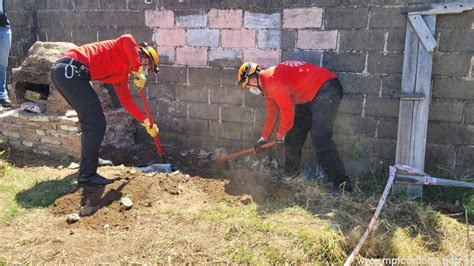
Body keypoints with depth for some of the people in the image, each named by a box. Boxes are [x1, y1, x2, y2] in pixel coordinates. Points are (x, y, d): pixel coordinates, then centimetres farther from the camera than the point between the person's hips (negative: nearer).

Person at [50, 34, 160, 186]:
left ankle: (90, 159, 40)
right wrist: (138, 74, -16)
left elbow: (126, 100, 27)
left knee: (90, 122, 24)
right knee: (96, 124, -7)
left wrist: (146, 122, 25)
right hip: (70, 69, -10)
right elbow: (127, 39, -22)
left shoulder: (122, 75, 25)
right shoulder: (126, 52, 3)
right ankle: (87, 175, -1)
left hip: (61, 71, 10)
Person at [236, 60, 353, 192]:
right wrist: (263, 139, 23)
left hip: (327, 90, -11)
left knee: (320, 139, -17)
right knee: (294, 134, 13)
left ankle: (342, 183, -13)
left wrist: (280, 135, -5)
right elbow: (272, 114, 21)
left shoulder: (271, 79, -21)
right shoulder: (267, 86, 12)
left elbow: (287, 110, -20)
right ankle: (291, 172, 26)